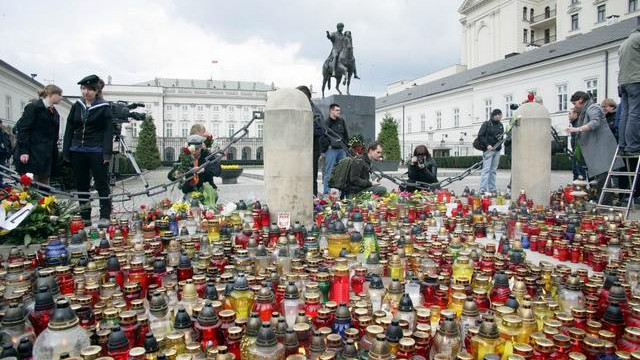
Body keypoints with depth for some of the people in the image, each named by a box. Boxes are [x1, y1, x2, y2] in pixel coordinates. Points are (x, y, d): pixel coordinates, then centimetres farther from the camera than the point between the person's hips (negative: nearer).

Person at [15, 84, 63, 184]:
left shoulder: (54, 112, 17)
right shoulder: (34, 107, -4)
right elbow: (23, 129, -10)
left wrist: (54, 156, 12)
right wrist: (24, 151, -17)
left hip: (47, 157, 7)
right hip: (33, 156, -7)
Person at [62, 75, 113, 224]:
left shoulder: (104, 107, -3)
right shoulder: (77, 106, 10)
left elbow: (108, 131, -7)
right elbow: (69, 129, 11)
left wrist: (107, 153, -15)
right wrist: (66, 152, 5)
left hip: (97, 152, -5)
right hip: (77, 151, 5)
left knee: (102, 184, 1)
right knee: (81, 185, 11)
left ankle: (105, 216, 6)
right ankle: (84, 217, 20)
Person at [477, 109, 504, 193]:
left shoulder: (500, 125, 15)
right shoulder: (487, 124, -3)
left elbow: (501, 137, 23)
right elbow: (480, 136, -7)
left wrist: (499, 146, 2)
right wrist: (487, 145, -16)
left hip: (497, 150, 6)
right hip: (488, 150, -6)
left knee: (493, 170, 9)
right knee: (486, 169, -11)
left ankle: (492, 188, 13)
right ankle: (483, 189, -13)